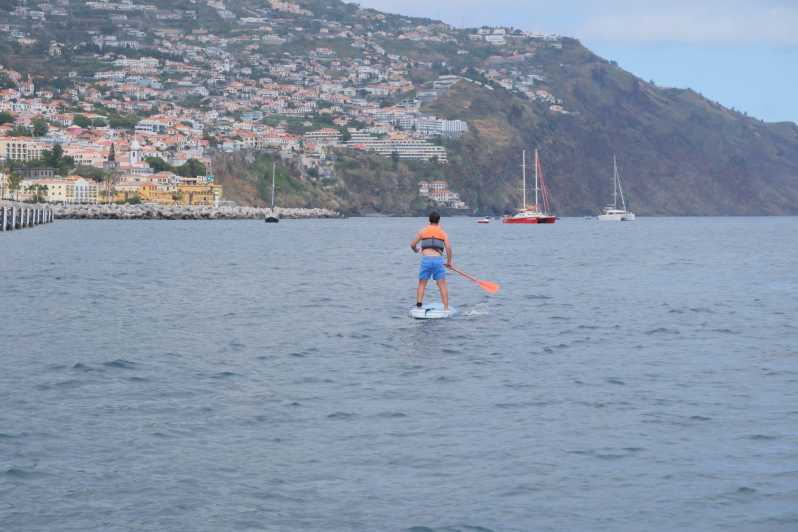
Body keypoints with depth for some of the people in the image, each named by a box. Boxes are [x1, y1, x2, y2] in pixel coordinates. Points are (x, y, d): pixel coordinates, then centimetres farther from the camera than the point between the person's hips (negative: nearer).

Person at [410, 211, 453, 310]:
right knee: (442, 285, 1)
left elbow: (412, 244, 10)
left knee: (422, 284, 10)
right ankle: (446, 308, -3)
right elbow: (448, 247, 0)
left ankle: (419, 305, -2)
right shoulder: (443, 233, 11)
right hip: (438, 259, 0)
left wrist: (416, 250, 33)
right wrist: (449, 261, 11)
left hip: (426, 259, 0)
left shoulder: (423, 231, 12)